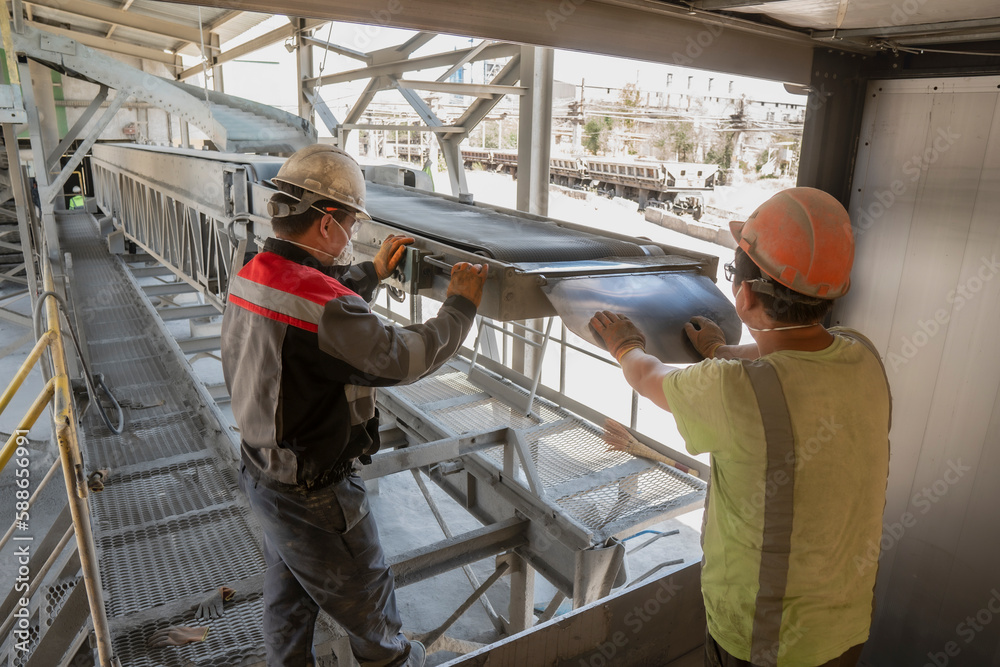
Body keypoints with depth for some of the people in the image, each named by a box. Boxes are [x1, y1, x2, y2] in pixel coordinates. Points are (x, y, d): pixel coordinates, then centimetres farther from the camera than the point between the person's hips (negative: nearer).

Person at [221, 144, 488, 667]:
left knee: (288, 595, 28)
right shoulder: (324, 310, -34)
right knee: (364, 593, 20)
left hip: (262, 470, 9)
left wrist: (373, 272, 21)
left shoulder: (252, 275, -4)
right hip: (313, 496, -8)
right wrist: (460, 305, -13)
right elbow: (405, 358, -27)